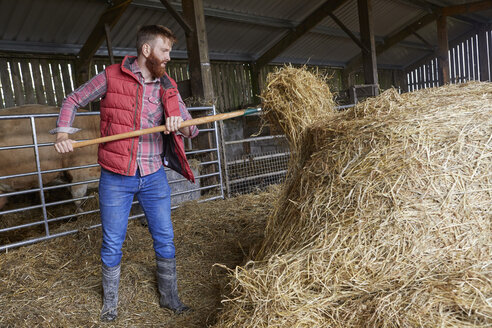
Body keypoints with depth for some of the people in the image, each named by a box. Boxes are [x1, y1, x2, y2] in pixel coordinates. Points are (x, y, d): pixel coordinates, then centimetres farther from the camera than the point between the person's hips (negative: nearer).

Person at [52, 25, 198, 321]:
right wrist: (63, 134, -8)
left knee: (165, 239, 10)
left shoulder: (168, 87, 5)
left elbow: (192, 129, 5)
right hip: (116, 177, -2)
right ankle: (110, 303, 32)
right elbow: (73, 101, 8)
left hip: (154, 176, 3)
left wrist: (181, 126, -19)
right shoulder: (112, 77, -4)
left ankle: (170, 297, 29)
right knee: (112, 244, 9)